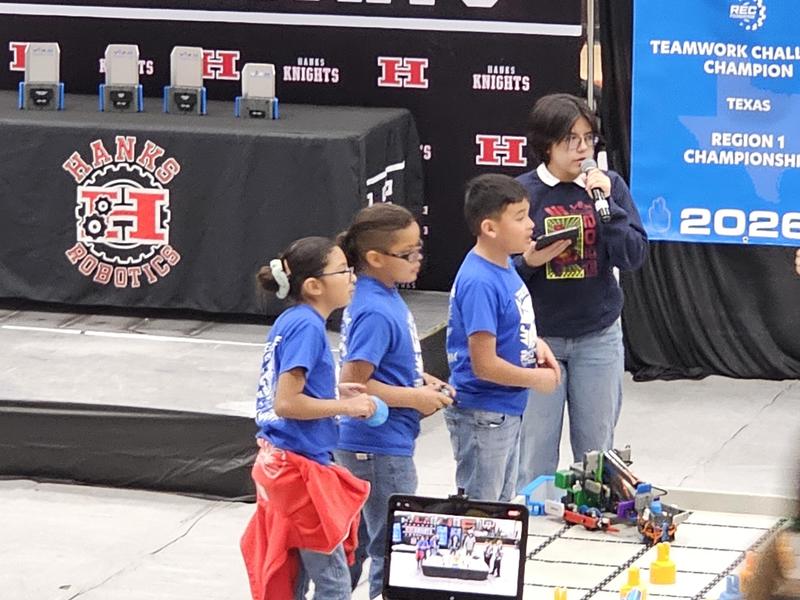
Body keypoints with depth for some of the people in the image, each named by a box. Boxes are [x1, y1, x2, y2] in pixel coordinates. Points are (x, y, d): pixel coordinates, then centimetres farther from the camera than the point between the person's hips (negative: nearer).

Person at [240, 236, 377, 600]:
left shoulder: (289, 322, 10)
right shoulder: (307, 327, -18)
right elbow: (286, 403, -23)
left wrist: (335, 392, 8)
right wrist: (346, 407, -14)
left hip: (278, 463, 10)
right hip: (301, 468, -10)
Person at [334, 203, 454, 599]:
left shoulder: (386, 298, 7)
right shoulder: (375, 313, -23)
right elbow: (353, 384, -25)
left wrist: (421, 382, 8)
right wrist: (415, 398, -17)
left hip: (390, 444, 10)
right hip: (378, 447, -10)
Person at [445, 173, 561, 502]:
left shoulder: (504, 265, 3)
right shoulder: (479, 283, -26)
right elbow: (485, 365, -26)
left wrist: (536, 344, 2)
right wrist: (538, 379, -13)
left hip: (507, 412, 10)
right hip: (481, 417, -10)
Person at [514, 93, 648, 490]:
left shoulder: (610, 186, -1)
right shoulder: (522, 192, -6)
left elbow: (634, 256, -8)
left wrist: (605, 203, -17)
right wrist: (529, 261, -23)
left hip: (599, 336, 2)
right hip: (538, 335, -2)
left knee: (596, 447, 12)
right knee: (535, 448, 3)